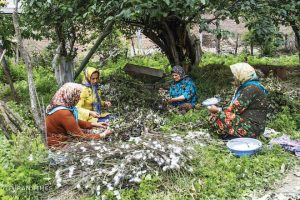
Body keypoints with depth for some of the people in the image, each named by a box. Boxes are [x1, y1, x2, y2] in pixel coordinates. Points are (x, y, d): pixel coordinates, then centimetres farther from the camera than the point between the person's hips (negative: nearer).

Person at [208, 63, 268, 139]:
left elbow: (236, 109, -18)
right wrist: (219, 111, 3)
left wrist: (218, 110, -5)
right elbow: (235, 107, 16)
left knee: (221, 118, -20)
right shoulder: (245, 87, 18)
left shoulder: (251, 89, -15)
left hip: (252, 127, -10)